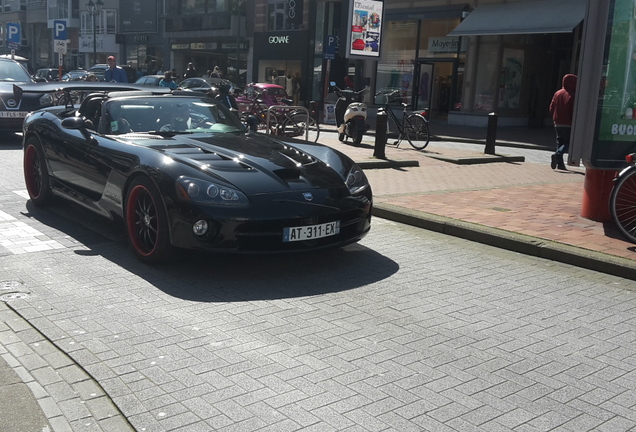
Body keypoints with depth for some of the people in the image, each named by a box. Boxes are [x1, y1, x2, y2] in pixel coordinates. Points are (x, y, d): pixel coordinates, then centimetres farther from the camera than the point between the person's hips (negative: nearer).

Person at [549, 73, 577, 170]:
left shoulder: (557, 93, 6)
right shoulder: (572, 95, -12)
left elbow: (551, 108, 9)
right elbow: (574, 111, -15)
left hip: (557, 124, 6)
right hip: (568, 125, -6)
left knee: (559, 143, 12)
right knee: (569, 142, 3)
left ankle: (560, 164, 8)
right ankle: (558, 154, -23)